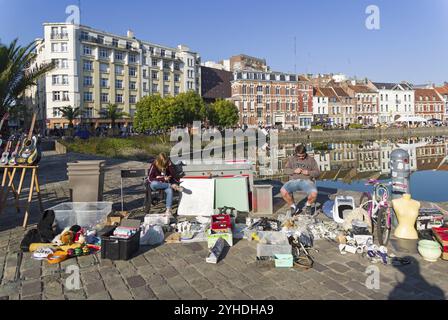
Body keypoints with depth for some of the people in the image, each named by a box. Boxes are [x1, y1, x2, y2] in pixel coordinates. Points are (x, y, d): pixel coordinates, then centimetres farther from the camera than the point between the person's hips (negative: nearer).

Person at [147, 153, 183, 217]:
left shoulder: (169, 165, -5)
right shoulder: (154, 166, -13)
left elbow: (174, 175, -1)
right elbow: (150, 178, -16)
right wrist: (163, 179, -20)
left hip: (165, 184, 1)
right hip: (155, 184, -1)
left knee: (170, 191, -33)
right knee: (153, 184, -39)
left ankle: (168, 210, -31)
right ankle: (173, 186, -31)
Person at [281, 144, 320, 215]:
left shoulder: (311, 160, 12)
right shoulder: (291, 159, 15)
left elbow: (317, 172, 9)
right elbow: (286, 170, 10)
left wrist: (309, 172, -11)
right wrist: (294, 171, -10)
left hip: (307, 181, -1)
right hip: (294, 180, 1)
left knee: (314, 193, -33)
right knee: (283, 191, -29)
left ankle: (307, 206, 3)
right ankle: (294, 207, -3)